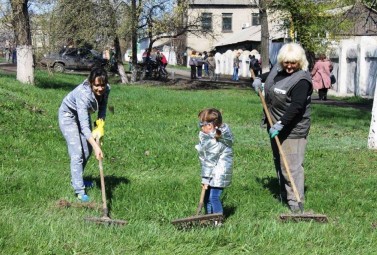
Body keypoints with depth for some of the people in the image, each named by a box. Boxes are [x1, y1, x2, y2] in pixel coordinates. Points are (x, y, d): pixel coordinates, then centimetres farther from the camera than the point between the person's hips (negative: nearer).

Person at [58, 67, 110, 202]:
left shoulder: (106, 89, -24)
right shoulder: (83, 94, -41)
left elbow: (102, 109, -5)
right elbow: (84, 126, -44)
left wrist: (100, 127, -21)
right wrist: (96, 146, -51)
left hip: (83, 113, 7)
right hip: (68, 114, -7)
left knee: (87, 151, 16)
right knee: (77, 153, -15)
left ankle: (76, 179, 37)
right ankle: (79, 190, -12)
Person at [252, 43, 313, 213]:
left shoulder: (301, 80, -20)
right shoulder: (277, 69, 7)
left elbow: (296, 106, -28)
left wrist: (281, 124, -31)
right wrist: (260, 85, 9)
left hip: (293, 129, -9)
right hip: (276, 126, 9)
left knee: (291, 165, -9)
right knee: (278, 162, 18)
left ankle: (295, 201, -4)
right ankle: (284, 195, 32)